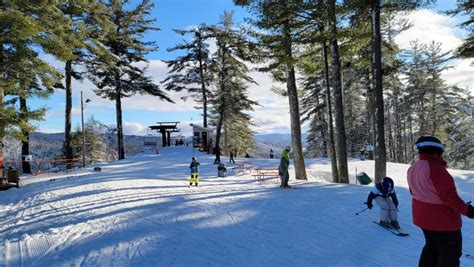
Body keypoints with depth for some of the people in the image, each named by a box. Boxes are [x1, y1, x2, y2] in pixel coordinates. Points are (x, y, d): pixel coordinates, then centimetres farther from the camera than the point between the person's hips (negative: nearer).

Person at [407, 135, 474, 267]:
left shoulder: (413, 168, 1)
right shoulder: (435, 168, -28)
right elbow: (449, 196, -27)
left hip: (423, 216, 8)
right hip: (443, 220, -8)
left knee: (432, 246, 25)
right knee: (451, 252, 11)